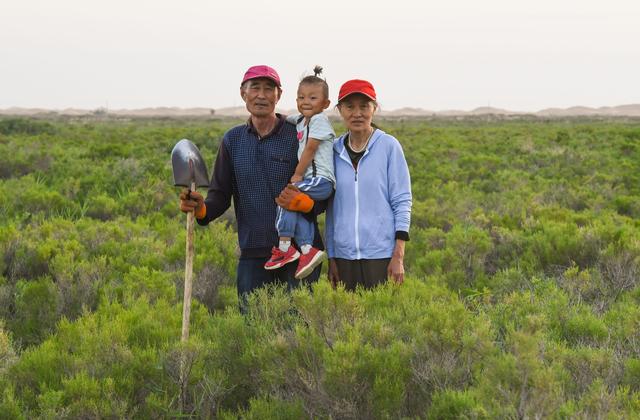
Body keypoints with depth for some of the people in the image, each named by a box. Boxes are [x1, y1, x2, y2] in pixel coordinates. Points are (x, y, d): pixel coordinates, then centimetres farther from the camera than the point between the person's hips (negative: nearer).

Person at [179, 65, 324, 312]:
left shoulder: (298, 136, -1)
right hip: (253, 253, 3)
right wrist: (202, 209, -10)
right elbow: (220, 195, 12)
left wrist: (306, 203, -23)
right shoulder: (233, 140, 11)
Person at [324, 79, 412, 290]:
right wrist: (331, 258, 10)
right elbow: (332, 208, 12)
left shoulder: (389, 146, -2)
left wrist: (398, 256, -9)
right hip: (344, 255, 3)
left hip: (382, 254, -3)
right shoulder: (335, 150, 7)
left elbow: (402, 201, -3)